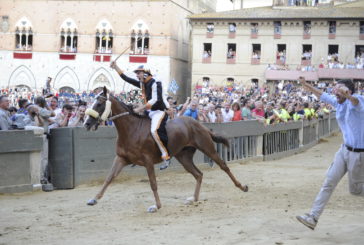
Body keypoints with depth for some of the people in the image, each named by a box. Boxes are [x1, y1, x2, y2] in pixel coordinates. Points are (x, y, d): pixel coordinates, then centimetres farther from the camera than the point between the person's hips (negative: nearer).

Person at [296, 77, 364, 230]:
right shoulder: (338, 103, 4)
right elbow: (323, 96, 22)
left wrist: (347, 95, -67)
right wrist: (307, 86, 25)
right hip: (345, 149, 7)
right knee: (329, 182, 1)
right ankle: (313, 218, 1)